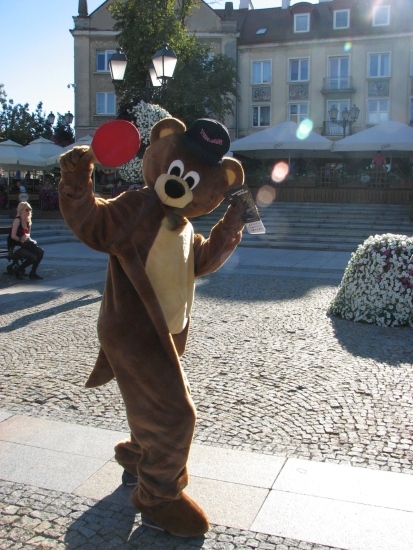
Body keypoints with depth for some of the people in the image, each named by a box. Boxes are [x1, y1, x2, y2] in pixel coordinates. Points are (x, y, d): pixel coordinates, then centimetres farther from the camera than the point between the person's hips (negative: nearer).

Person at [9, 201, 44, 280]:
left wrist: (27, 236, -7)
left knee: (41, 251, -14)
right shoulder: (17, 220, -13)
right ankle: (18, 269, -1)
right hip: (14, 247, -8)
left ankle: (33, 273, -4)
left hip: (23, 245, 8)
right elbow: (13, 236, -19)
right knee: (33, 257, -25)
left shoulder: (28, 221, 10)